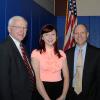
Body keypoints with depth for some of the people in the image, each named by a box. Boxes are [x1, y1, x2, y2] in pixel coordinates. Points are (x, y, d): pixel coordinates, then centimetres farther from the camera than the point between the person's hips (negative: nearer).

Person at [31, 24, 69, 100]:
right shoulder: (36, 53, -6)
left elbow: (66, 77, 2)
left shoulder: (61, 54, 5)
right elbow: (37, 78, -11)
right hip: (43, 90, -3)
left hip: (59, 89, 4)